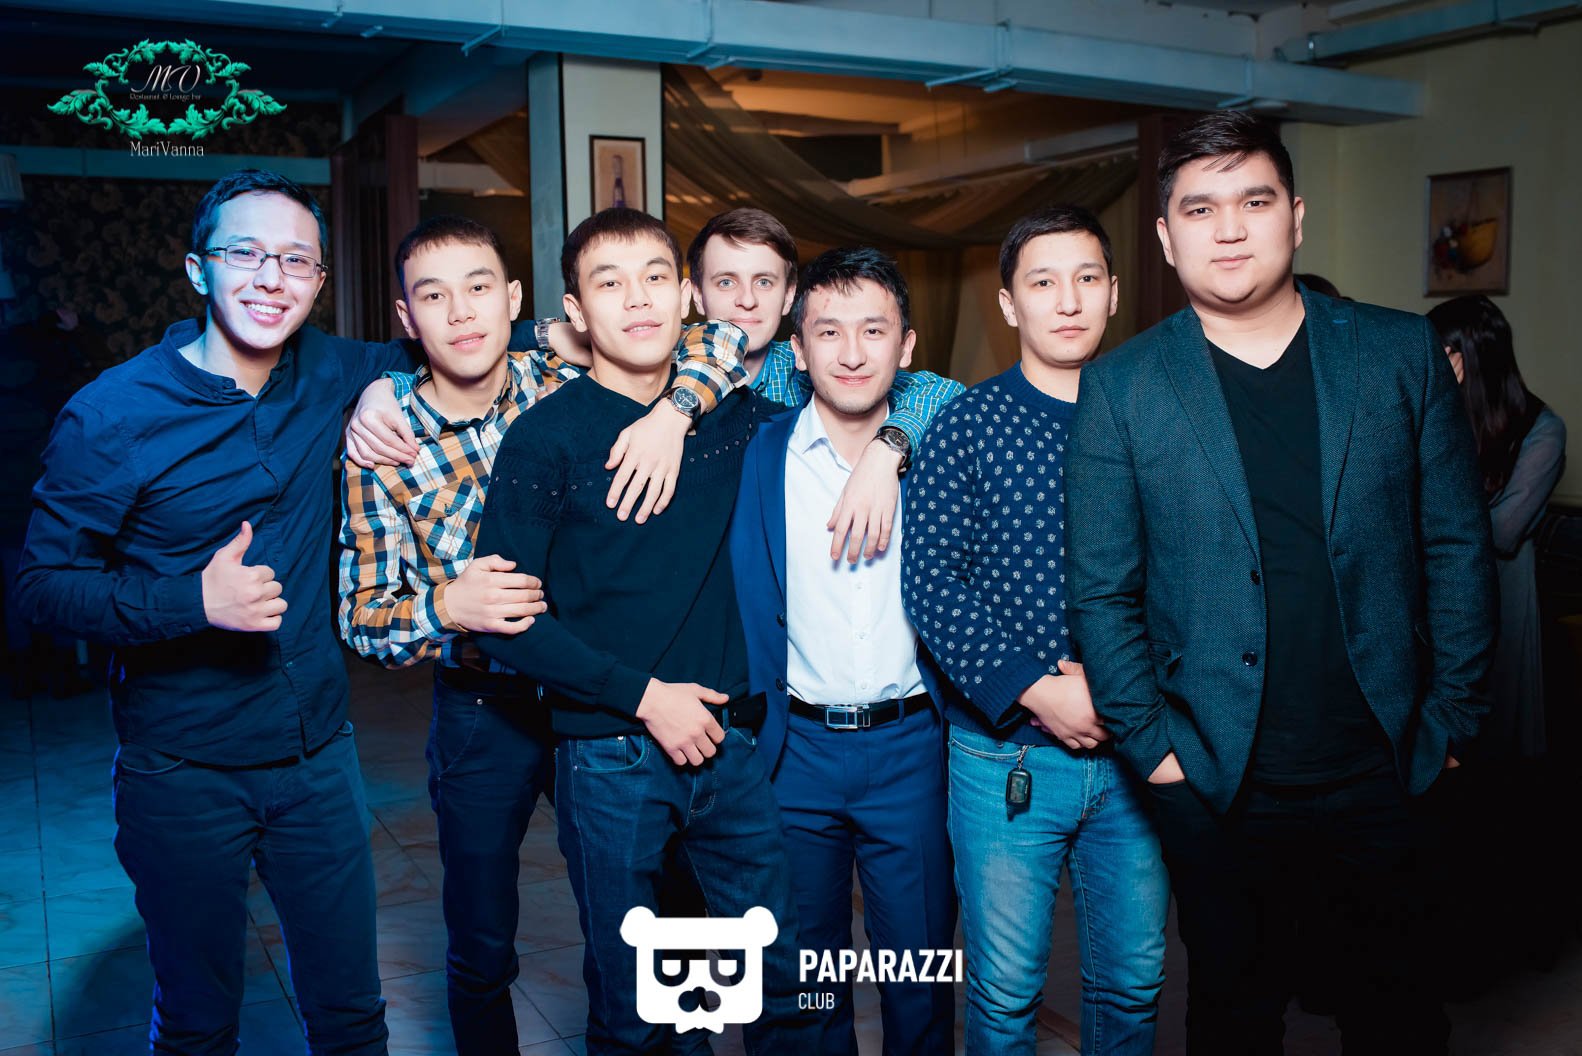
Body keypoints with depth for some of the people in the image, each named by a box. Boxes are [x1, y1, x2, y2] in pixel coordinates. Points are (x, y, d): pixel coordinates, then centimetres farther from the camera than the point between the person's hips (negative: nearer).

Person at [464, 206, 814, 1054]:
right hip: (610, 756, -3)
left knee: (782, 983, 12)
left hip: (729, 745, 3)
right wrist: (644, 695, -13)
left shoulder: (733, 414, 4)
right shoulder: (545, 437, -7)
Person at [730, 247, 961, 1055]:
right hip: (794, 747, 0)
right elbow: (747, 611, -1)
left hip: (910, 746, 0)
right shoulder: (756, 453, -2)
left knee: (920, 976, 10)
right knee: (804, 974, 16)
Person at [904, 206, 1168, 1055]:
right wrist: (1034, 690, -17)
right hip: (1006, 752, -2)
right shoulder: (967, 424, -3)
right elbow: (929, 581, -10)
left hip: (1133, 748, 3)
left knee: (1133, 983, 16)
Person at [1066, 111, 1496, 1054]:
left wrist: (1452, 722, 0)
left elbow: (1458, 547, 3)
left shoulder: (1402, 353, 1)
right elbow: (1102, 590, -3)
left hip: (1385, 776, 2)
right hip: (1219, 787, -1)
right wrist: (1150, 745, -6)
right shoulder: (1121, 388, -4)